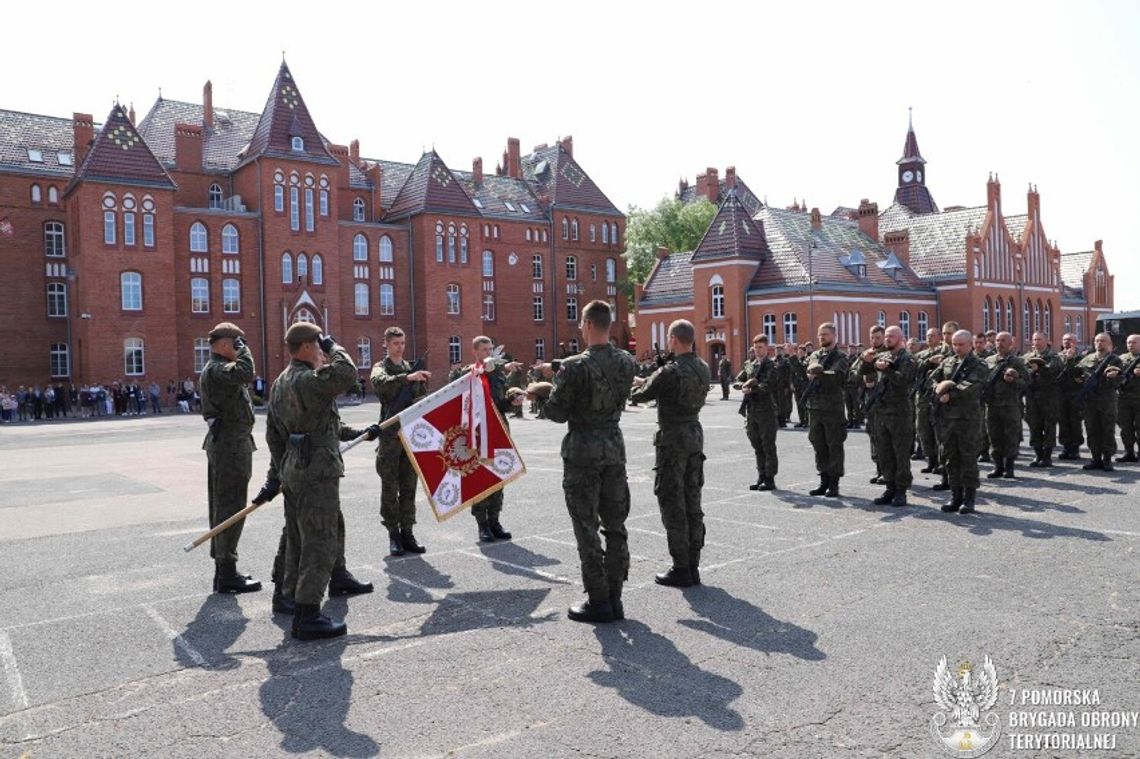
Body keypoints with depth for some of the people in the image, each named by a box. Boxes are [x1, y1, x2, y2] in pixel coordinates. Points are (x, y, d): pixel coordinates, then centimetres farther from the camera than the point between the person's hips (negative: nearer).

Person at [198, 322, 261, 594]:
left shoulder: (213, 369, 18)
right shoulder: (217, 369, -16)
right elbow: (246, 373, -35)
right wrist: (243, 348, -20)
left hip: (221, 442, 11)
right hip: (231, 444, -11)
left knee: (221, 508, 14)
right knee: (231, 509, -7)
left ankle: (223, 569, 23)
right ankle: (227, 575, -2)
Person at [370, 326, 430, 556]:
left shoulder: (412, 368, 14)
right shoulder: (381, 367, 1)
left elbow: (421, 397, 11)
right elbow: (379, 382, -22)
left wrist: (423, 382, -10)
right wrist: (408, 377, -35)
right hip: (390, 434, -4)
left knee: (409, 486, 7)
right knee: (390, 487, 0)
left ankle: (407, 532, 13)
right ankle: (394, 534, 6)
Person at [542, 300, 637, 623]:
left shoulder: (575, 367, -16)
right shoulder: (627, 363, 2)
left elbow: (556, 413, -14)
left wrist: (548, 391, 9)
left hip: (583, 450, -6)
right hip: (615, 446, 6)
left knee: (587, 527, 3)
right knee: (615, 526, 13)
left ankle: (598, 602, 8)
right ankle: (614, 598, 20)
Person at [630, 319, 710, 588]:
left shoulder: (671, 371, -18)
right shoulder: (703, 368, 5)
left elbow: (642, 394, -7)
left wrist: (638, 383, 16)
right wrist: (648, 381, 19)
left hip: (672, 437, -8)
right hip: (695, 434, 8)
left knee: (672, 504, 0)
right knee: (692, 502, 12)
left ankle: (681, 569, 4)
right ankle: (693, 566, 19)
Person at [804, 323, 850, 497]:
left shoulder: (840, 357, -2)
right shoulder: (814, 356, 15)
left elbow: (836, 377, -17)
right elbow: (811, 369, -2)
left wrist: (817, 374, -13)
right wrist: (825, 375, -19)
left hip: (833, 407, -5)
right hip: (814, 406, 5)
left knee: (834, 447, 0)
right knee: (819, 447, 9)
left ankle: (834, 483, 6)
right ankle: (824, 481, 18)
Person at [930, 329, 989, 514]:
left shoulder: (978, 365, -2)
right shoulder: (946, 362, 16)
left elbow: (971, 387, -15)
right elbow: (933, 379, 9)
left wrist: (950, 395, -15)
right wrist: (940, 389, -11)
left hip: (968, 417, -5)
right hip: (946, 416, 5)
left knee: (968, 457, 0)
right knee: (949, 457, 9)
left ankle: (969, 498, 9)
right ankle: (955, 495, 19)